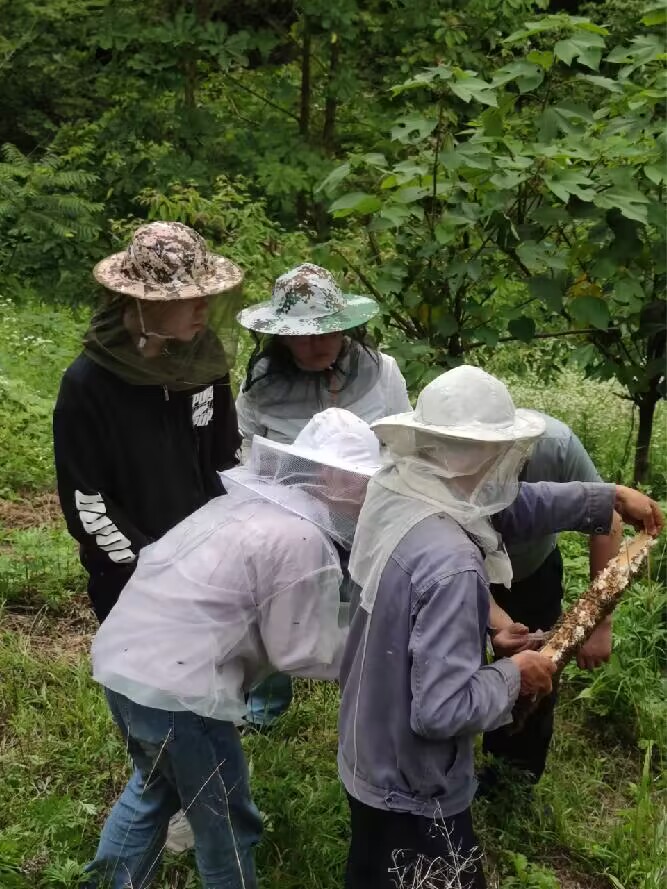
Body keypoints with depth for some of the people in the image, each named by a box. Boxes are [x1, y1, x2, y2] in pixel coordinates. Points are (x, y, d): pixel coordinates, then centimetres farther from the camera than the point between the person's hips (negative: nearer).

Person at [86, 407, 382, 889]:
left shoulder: (249, 500, 10)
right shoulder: (303, 541, -17)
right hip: (175, 687, -9)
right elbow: (301, 652, -9)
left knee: (158, 785, 31)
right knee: (225, 819, 14)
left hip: (123, 655, 9)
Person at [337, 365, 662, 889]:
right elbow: (443, 710, -35)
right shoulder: (451, 565, -36)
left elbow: (506, 506, 5)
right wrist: (514, 674, -16)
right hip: (413, 792, -8)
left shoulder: (394, 491, -9)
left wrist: (610, 497, 11)